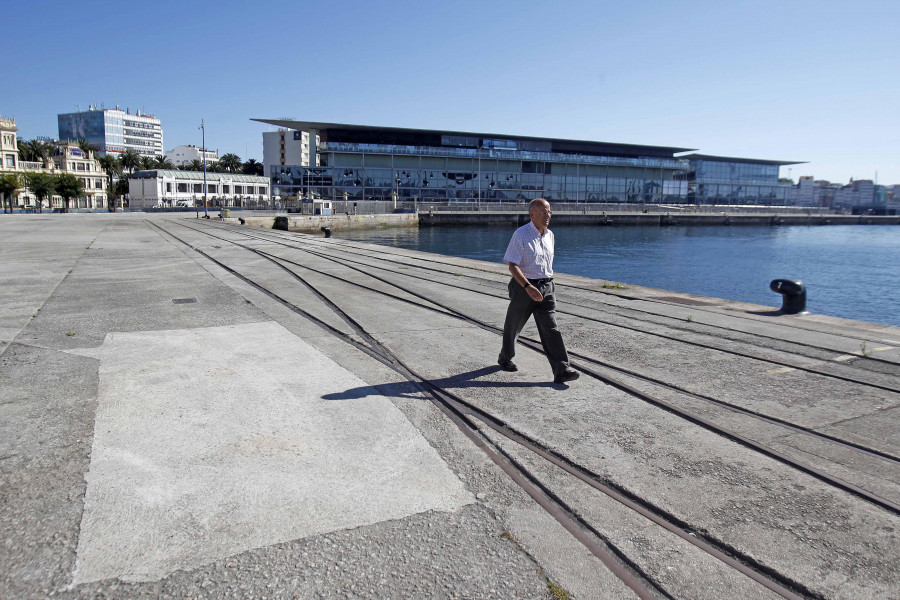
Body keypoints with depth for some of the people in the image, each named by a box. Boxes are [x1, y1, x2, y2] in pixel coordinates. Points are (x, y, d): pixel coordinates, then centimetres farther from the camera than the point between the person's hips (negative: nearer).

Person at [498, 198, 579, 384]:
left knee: (550, 328, -6)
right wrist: (528, 287, -29)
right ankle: (505, 358, 37)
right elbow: (512, 266, -18)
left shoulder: (549, 235, 8)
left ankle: (561, 370, -12)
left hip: (546, 287, 4)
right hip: (523, 287, -4)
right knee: (513, 326, 12)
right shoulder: (520, 235, -12)